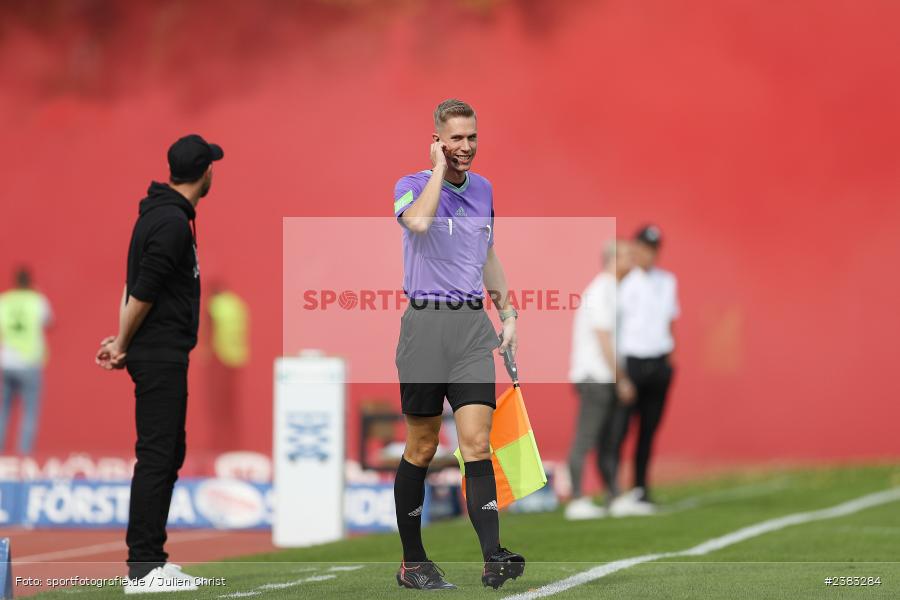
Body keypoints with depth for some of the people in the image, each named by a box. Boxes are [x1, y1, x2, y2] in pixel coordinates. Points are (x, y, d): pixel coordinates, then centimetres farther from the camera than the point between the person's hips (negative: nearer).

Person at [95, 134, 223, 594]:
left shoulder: (161, 213, 15)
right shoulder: (173, 223, -17)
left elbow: (136, 284, 13)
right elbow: (143, 291, -18)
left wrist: (123, 341, 6)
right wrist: (124, 344, -5)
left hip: (162, 354, 10)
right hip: (160, 355, -10)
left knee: (169, 455, 14)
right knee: (156, 456, -10)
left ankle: (150, 557, 17)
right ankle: (143, 569, -10)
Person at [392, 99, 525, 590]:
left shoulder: (483, 190, 13)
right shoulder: (411, 186, -4)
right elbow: (419, 222, -29)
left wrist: (507, 314, 21)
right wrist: (439, 167, -17)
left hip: (473, 326, 4)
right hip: (425, 324, -4)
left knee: (476, 443, -8)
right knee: (421, 448, 3)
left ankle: (493, 560, -17)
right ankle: (412, 562, 14)